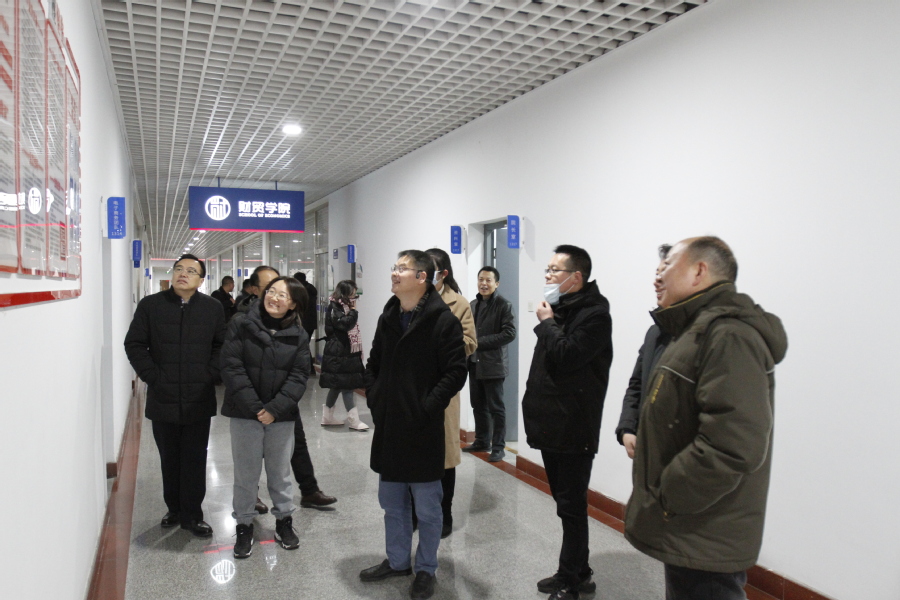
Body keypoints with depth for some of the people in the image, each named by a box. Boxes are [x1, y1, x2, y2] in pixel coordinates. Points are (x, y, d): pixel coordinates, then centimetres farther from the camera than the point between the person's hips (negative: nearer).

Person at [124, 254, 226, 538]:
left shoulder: (213, 308, 2)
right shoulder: (150, 305, 0)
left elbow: (222, 346, 6)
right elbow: (134, 345, 2)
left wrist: (210, 376, -5)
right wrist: (153, 376, -6)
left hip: (199, 400, 0)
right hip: (162, 398, 1)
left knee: (195, 461, 5)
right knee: (170, 459, 13)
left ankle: (192, 515, 18)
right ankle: (174, 509, 30)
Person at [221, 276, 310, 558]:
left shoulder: (298, 336, 1)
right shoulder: (241, 325, -4)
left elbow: (299, 376, -3)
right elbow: (231, 367, -9)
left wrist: (275, 408, -15)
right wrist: (254, 406, -15)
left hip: (281, 416, 1)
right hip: (245, 414, -1)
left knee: (280, 472, 14)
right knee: (246, 473, 9)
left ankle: (284, 520, 31)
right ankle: (244, 525, 26)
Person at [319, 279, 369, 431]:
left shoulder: (344, 307, 18)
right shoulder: (334, 307, -11)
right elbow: (346, 324, -22)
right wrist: (353, 310, -12)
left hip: (347, 352, 10)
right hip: (338, 354, -9)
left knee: (337, 385, 14)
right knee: (346, 385, -7)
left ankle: (327, 417, 24)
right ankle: (354, 420, -4)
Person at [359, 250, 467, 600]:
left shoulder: (443, 320, -13)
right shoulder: (388, 317, 8)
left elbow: (456, 372, -16)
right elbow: (374, 363, 17)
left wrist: (427, 407, -17)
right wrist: (374, 398, 5)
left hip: (423, 428, -6)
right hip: (388, 426, 7)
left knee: (427, 507, 10)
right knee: (392, 502, 20)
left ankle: (426, 569, 29)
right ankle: (397, 561, 38)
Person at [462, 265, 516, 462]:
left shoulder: (504, 305, -8)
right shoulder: (473, 304, 14)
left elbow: (509, 333, -16)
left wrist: (481, 342, -18)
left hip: (493, 364, -7)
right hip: (474, 363, 7)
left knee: (496, 407, 1)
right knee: (478, 405, 14)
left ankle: (498, 447, 11)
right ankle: (482, 441, 28)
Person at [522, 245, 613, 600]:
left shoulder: (594, 313, -14)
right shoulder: (561, 308, 13)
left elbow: (565, 356, -25)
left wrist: (547, 323, -10)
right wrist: (535, 404, 13)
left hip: (573, 428, -9)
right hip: (551, 423, 9)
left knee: (571, 505, 1)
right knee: (566, 502, 18)